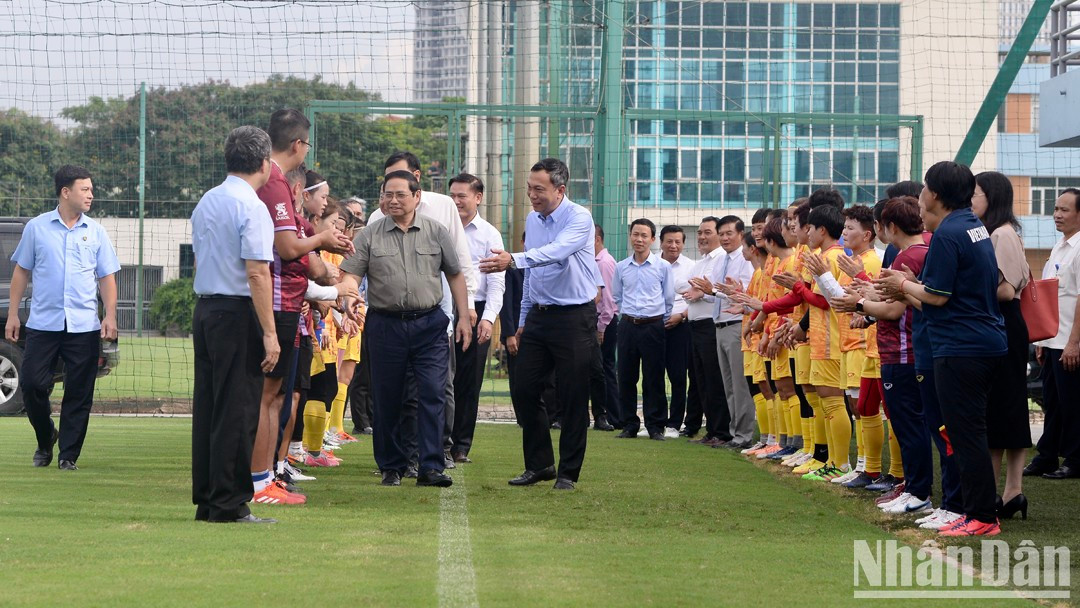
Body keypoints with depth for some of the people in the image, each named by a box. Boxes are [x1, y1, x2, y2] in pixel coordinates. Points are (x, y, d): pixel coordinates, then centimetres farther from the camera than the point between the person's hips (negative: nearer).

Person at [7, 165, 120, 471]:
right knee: (32, 384, -4)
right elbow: (22, 271, 10)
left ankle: (68, 455, 10)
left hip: (85, 327, 1)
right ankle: (45, 439, 21)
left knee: (79, 394, 0)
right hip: (43, 323, -1)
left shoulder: (96, 232, 8)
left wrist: (110, 316, -3)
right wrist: (13, 314, 5)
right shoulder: (37, 228, 5)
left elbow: (107, 278, 10)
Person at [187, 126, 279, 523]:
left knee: (206, 406, 11)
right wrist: (269, 333, -17)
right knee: (237, 412, -5)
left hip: (204, 309, 8)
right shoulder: (251, 207, -13)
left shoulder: (205, 203, 13)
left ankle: (205, 500, 15)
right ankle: (229, 505, -3)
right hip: (238, 313, -8)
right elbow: (257, 273, -18)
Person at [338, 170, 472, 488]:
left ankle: (431, 467, -8)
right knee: (387, 399, 6)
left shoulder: (436, 232, 6)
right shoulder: (370, 235, 4)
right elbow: (351, 273, -1)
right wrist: (350, 295, -23)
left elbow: (455, 275, 10)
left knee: (433, 394, -8)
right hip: (385, 324, 0)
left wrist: (464, 317, 5)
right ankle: (391, 466, 17)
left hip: (429, 323, 0)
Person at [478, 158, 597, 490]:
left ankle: (568, 472, 8)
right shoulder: (532, 220, 11)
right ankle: (539, 464, 17)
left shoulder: (579, 218, -13)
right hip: (538, 315, 7)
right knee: (524, 391, 5)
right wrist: (524, 319, 20)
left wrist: (513, 260, -45)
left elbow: (557, 251, -33)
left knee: (573, 399, -2)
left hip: (574, 317, -7)